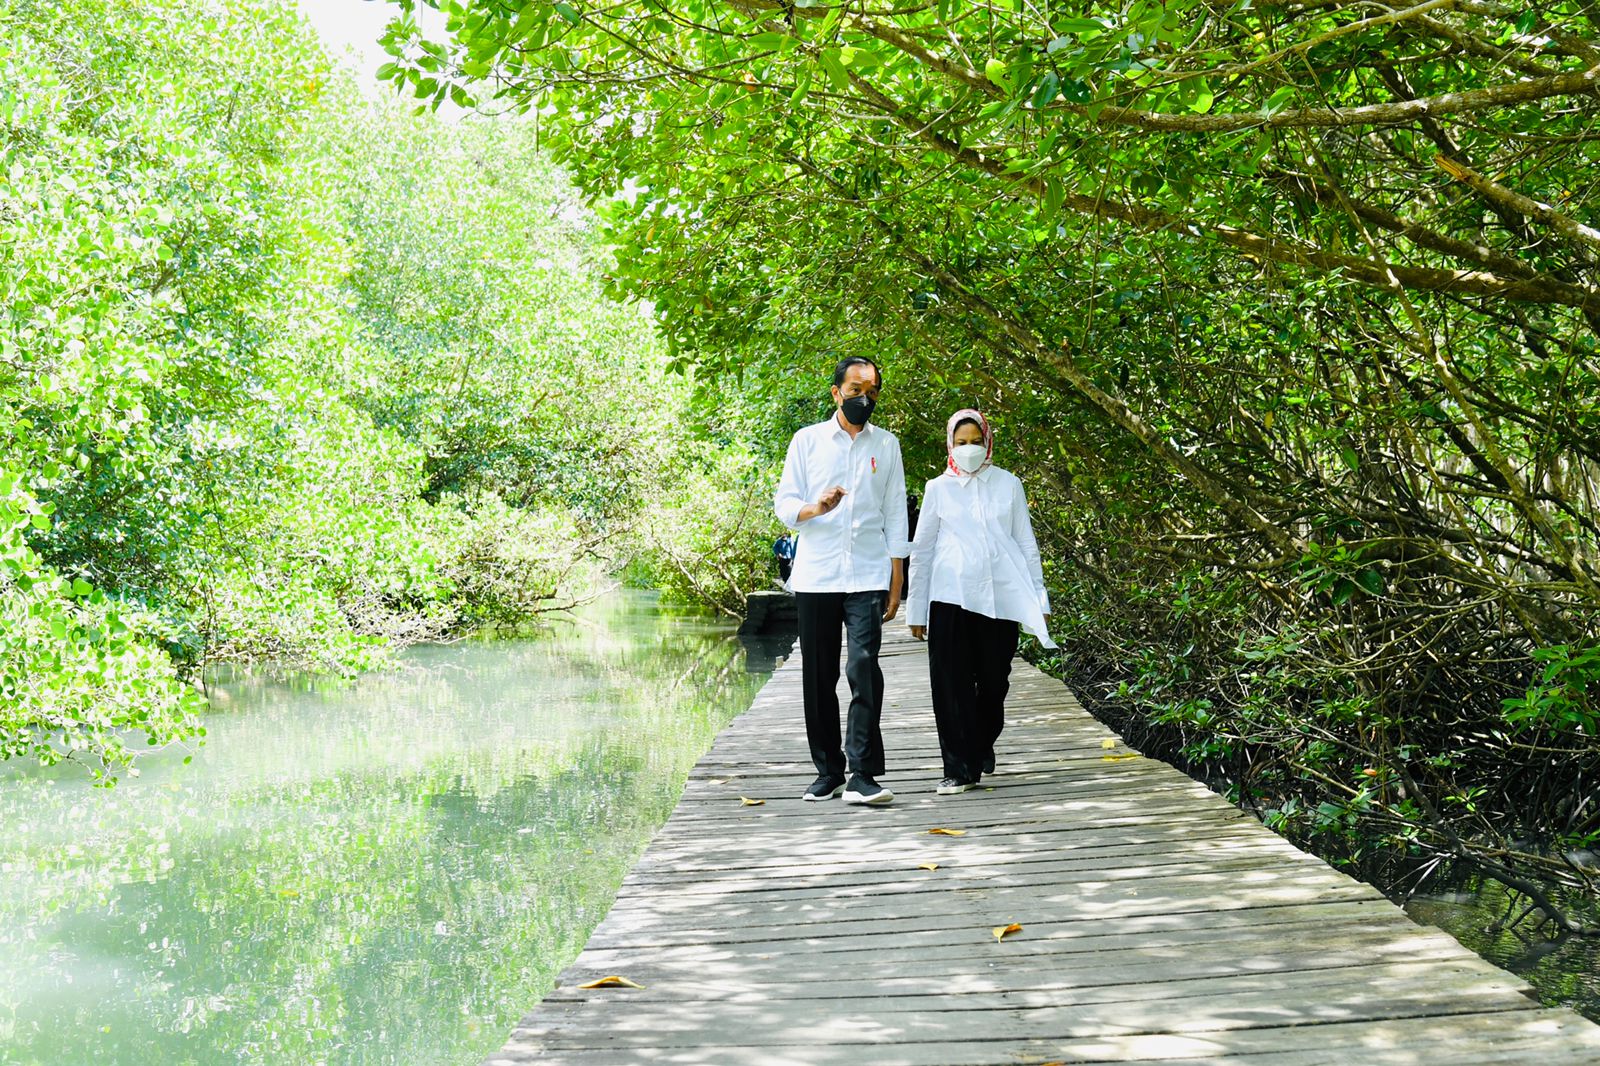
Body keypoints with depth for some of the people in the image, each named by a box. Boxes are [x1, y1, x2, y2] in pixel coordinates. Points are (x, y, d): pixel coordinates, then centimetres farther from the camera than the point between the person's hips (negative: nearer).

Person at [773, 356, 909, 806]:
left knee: (864, 667, -15)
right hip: (815, 576, 1)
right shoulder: (808, 440, 7)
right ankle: (828, 771, 15)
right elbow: (783, 503, 4)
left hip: (868, 576, 0)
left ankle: (862, 774, -17)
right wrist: (815, 509, -19)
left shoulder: (887, 445, 11)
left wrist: (897, 580, 6)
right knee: (819, 677, 4)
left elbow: (895, 515, 12)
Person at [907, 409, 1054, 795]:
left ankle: (982, 746, 33)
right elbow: (921, 550, 11)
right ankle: (961, 767, -1)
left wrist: (1038, 599, 8)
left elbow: (1026, 545, 12)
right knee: (952, 684, -7)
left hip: (1001, 597, 1)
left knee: (994, 681, 7)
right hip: (951, 598, -1)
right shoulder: (939, 488, 7)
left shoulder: (1008, 484, 9)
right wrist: (916, 610, 9)